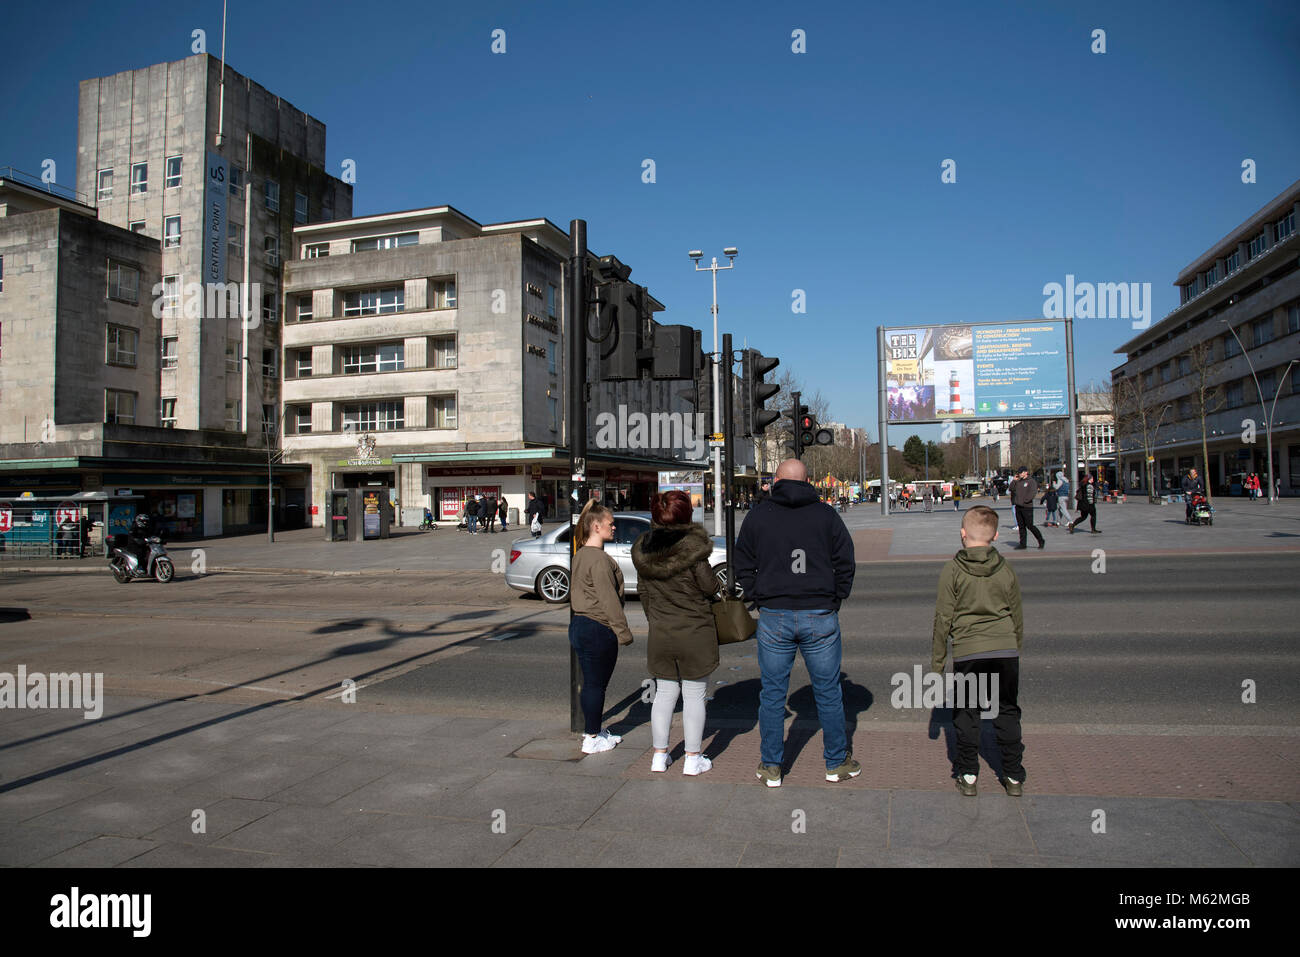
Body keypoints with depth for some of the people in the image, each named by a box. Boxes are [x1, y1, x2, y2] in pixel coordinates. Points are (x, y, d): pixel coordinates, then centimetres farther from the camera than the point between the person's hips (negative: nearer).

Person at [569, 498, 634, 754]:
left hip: (579, 625, 10)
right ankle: (592, 739, 10)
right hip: (597, 629, -10)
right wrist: (623, 631, -14)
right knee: (596, 684, 1)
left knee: (592, 682, 18)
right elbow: (608, 599, -20)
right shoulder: (599, 559, -18)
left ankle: (592, 730, 29)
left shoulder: (581, 555, 13)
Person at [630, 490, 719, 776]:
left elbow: (643, 591, 10)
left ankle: (659, 755, 23)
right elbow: (710, 587, -12)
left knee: (664, 693, 16)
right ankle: (693, 758, 15)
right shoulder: (692, 546, -17)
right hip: (695, 632, -5)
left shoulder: (642, 549, 1)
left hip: (660, 633, 5)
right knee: (694, 696, 7)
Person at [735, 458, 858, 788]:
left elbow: (743, 569, 5)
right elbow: (846, 565, 3)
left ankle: (770, 767, 17)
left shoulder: (757, 516, 3)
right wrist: (833, 603, 11)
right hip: (820, 618, 0)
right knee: (828, 692, 11)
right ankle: (836, 763, 23)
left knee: (772, 694, 9)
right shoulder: (826, 515, 2)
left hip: (773, 618, 0)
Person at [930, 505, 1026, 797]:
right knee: (1007, 712, 14)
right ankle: (1014, 777, 20)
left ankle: (968, 776, 15)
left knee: (966, 713, 10)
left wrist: (937, 660, 5)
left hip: (968, 652, -2)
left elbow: (943, 619, -3)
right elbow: (1017, 618, 14)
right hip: (1006, 650, 3)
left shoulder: (952, 570, -4)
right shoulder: (1006, 570, 6)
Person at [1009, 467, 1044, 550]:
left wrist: (1025, 501, -16)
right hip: (1018, 507, 7)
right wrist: (1014, 480, 4)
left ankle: (1041, 541, 12)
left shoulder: (1031, 481, -6)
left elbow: (1033, 493, -16)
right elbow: (1011, 489, 14)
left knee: (1030, 526, -5)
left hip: (1027, 507, -6)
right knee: (1021, 526, 7)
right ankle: (1023, 544, 11)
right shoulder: (1018, 482, 13)